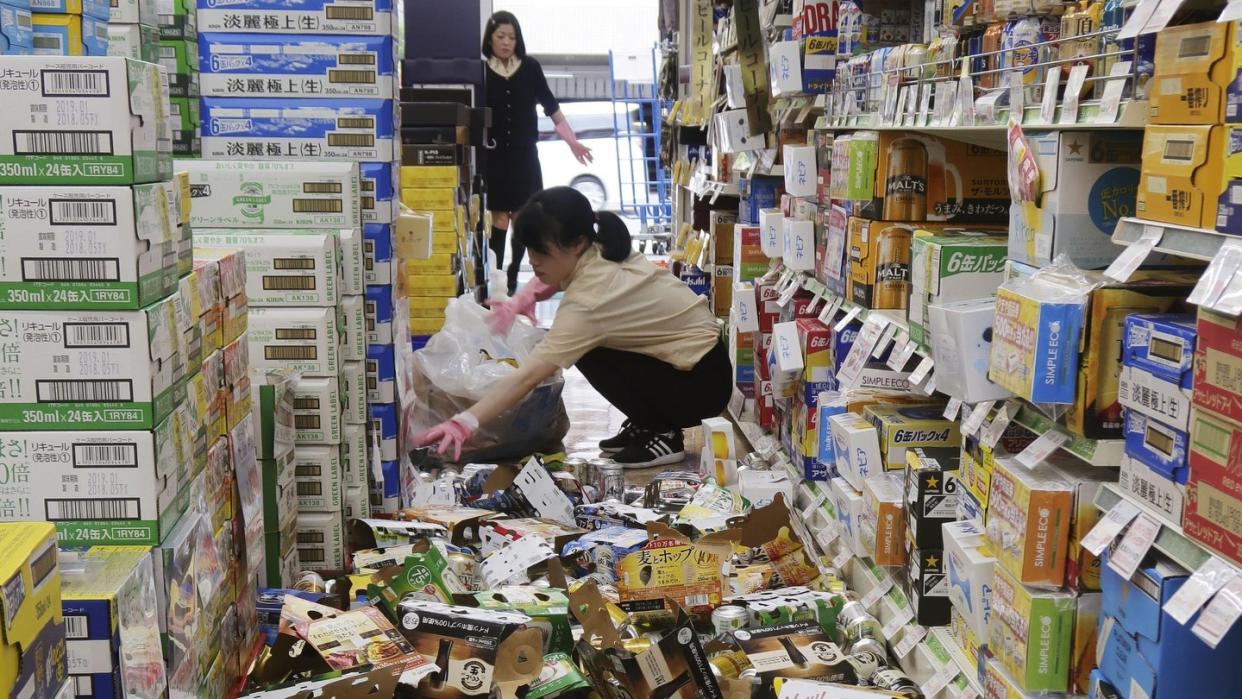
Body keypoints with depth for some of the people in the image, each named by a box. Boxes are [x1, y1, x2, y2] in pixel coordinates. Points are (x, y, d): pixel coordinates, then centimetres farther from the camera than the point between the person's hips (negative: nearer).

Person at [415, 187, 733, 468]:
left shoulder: (588, 302, -28)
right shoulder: (601, 251, -3)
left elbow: (528, 376, -35)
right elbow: (552, 277, 20)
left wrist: (463, 422, -39)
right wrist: (521, 301, 0)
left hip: (702, 381, -9)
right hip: (700, 351, 9)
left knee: (590, 354, -14)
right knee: (581, 341, 7)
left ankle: (663, 434, -3)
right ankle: (646, 423, 16)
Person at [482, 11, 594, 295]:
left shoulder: (530, 67, 0)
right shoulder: (481, 70, -4)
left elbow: (550, 106, 7)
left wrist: (572, 140, 7)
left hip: (525, 153, 2)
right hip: (493, 154, -2)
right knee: (499, 217, -2)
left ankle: (512, 275, 20)